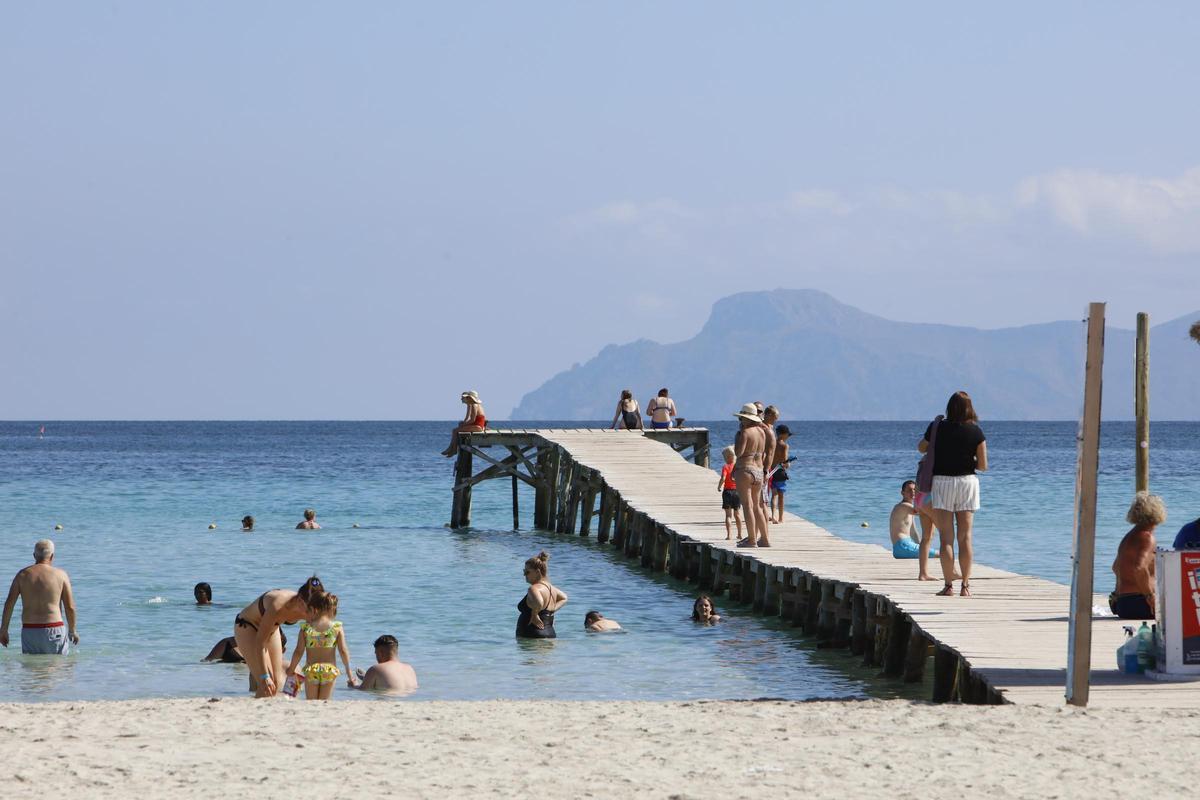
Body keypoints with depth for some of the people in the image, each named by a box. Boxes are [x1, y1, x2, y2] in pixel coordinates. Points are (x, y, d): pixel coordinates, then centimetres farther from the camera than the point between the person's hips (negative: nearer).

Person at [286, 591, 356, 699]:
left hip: (311, 670, 0)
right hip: (330, 669, 0)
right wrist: (348, 670, 9)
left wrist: (291, 668, 13)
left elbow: (299, 652, -2)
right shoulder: (337, 628, -4)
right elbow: (343, 651, -4)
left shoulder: (306, 628, -4)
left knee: (310, 702, 11)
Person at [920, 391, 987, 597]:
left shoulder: (937, 428, -5)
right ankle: (965, 586, 4)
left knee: (946, 538, 0)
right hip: (967, 481, 1)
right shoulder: (976, 432, -4)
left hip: (942, 481, -1)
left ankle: (948, 585, -4)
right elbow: (983, 466, -2)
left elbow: (921, 448, 13)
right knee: (965, 538, 6)